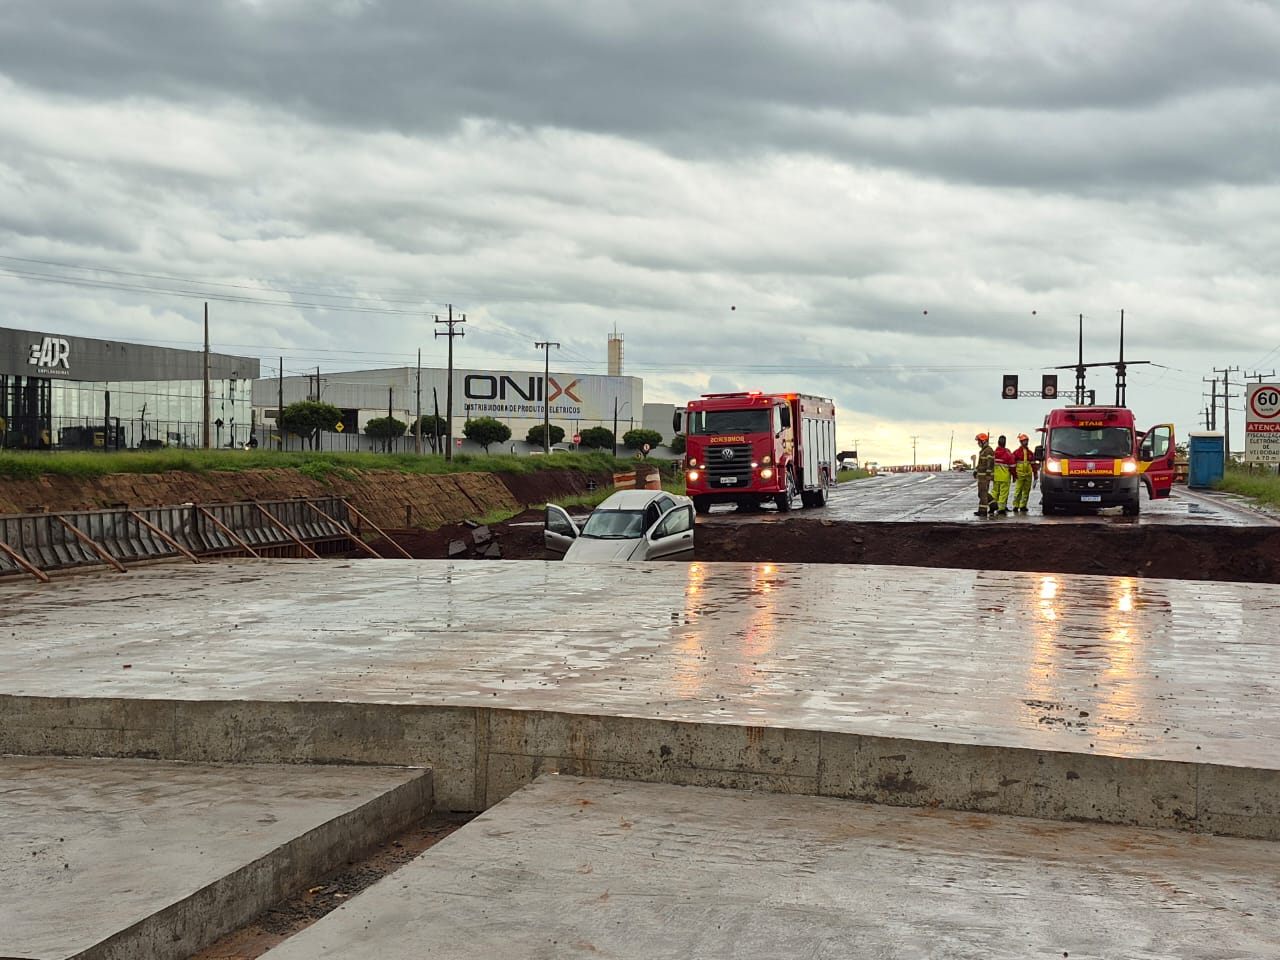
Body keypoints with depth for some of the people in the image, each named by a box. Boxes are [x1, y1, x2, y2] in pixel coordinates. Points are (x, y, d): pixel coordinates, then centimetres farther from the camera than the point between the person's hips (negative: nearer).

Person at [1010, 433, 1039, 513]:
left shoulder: (1030, 453, 13)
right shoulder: (1016, 452, 1)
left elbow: (1034, 464, 14)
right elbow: (1013, 464, 0)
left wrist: (1035, 475, 10)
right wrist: (1014, 475, -5)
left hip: (1028, 475, 4)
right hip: (1019, 475, -4)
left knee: (1026, 491, 6)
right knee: (1018, 491, -8)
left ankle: (1023, 506, 13)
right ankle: (1015, 506, -4)